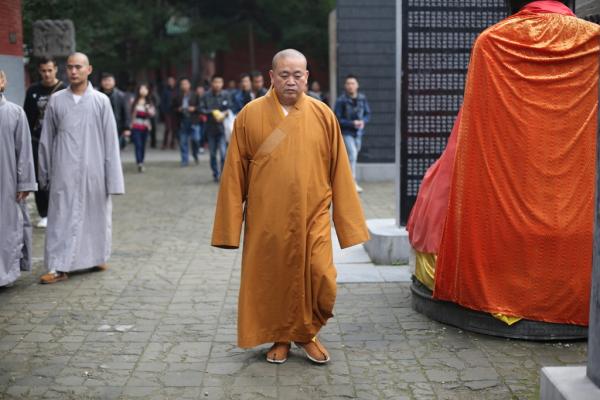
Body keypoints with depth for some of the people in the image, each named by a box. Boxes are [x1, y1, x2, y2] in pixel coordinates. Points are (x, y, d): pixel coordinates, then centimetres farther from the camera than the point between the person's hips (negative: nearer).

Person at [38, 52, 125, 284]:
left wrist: (113, 178, -3)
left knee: (95, 215, 10)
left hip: (93, 171, 0)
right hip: (64, 172, 0)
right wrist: (45, 173, 9)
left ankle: (97, 257, 27)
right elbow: (46, 139, 8)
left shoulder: (101, 101, 0)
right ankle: (59, 266, 1)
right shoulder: (56, 100, 2)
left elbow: (110, 140, 0)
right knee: (61, 217, -1)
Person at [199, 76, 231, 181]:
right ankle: (215, 174, 26)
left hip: (222, 128, -2)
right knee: (212, 153, 11)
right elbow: (202, 109, -1)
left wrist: (224, 113, -19)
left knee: (223, 153, -12)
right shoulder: (206, 96, 0)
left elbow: (230, 108, -1)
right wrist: (213, 112, -14)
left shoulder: (225, 95, -1)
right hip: (210, 128, 2)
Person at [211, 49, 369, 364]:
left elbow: (339, 172, 3)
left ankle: (307, 332, 20)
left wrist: (348, 220, 1)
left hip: (312, 217, 0)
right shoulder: (250, 115, -1)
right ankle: (280, 338, 31)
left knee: (321, 277, -7)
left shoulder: (323, 115, 1)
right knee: (271, 280, 8)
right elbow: (234, 174, 1)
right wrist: (230, 225, 1)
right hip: (266, 219, 0)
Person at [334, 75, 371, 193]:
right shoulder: (341, 101, -12)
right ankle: (353, 182, -14)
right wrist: (352, 123, -20)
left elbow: (368, 114, 9)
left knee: (354, 156, 13)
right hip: (346, 133, -5)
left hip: (358, 132, 5)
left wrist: (363, 121, -12)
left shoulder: (362, 99, 0)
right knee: (352, 154, -18)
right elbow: (337, 119, -11)